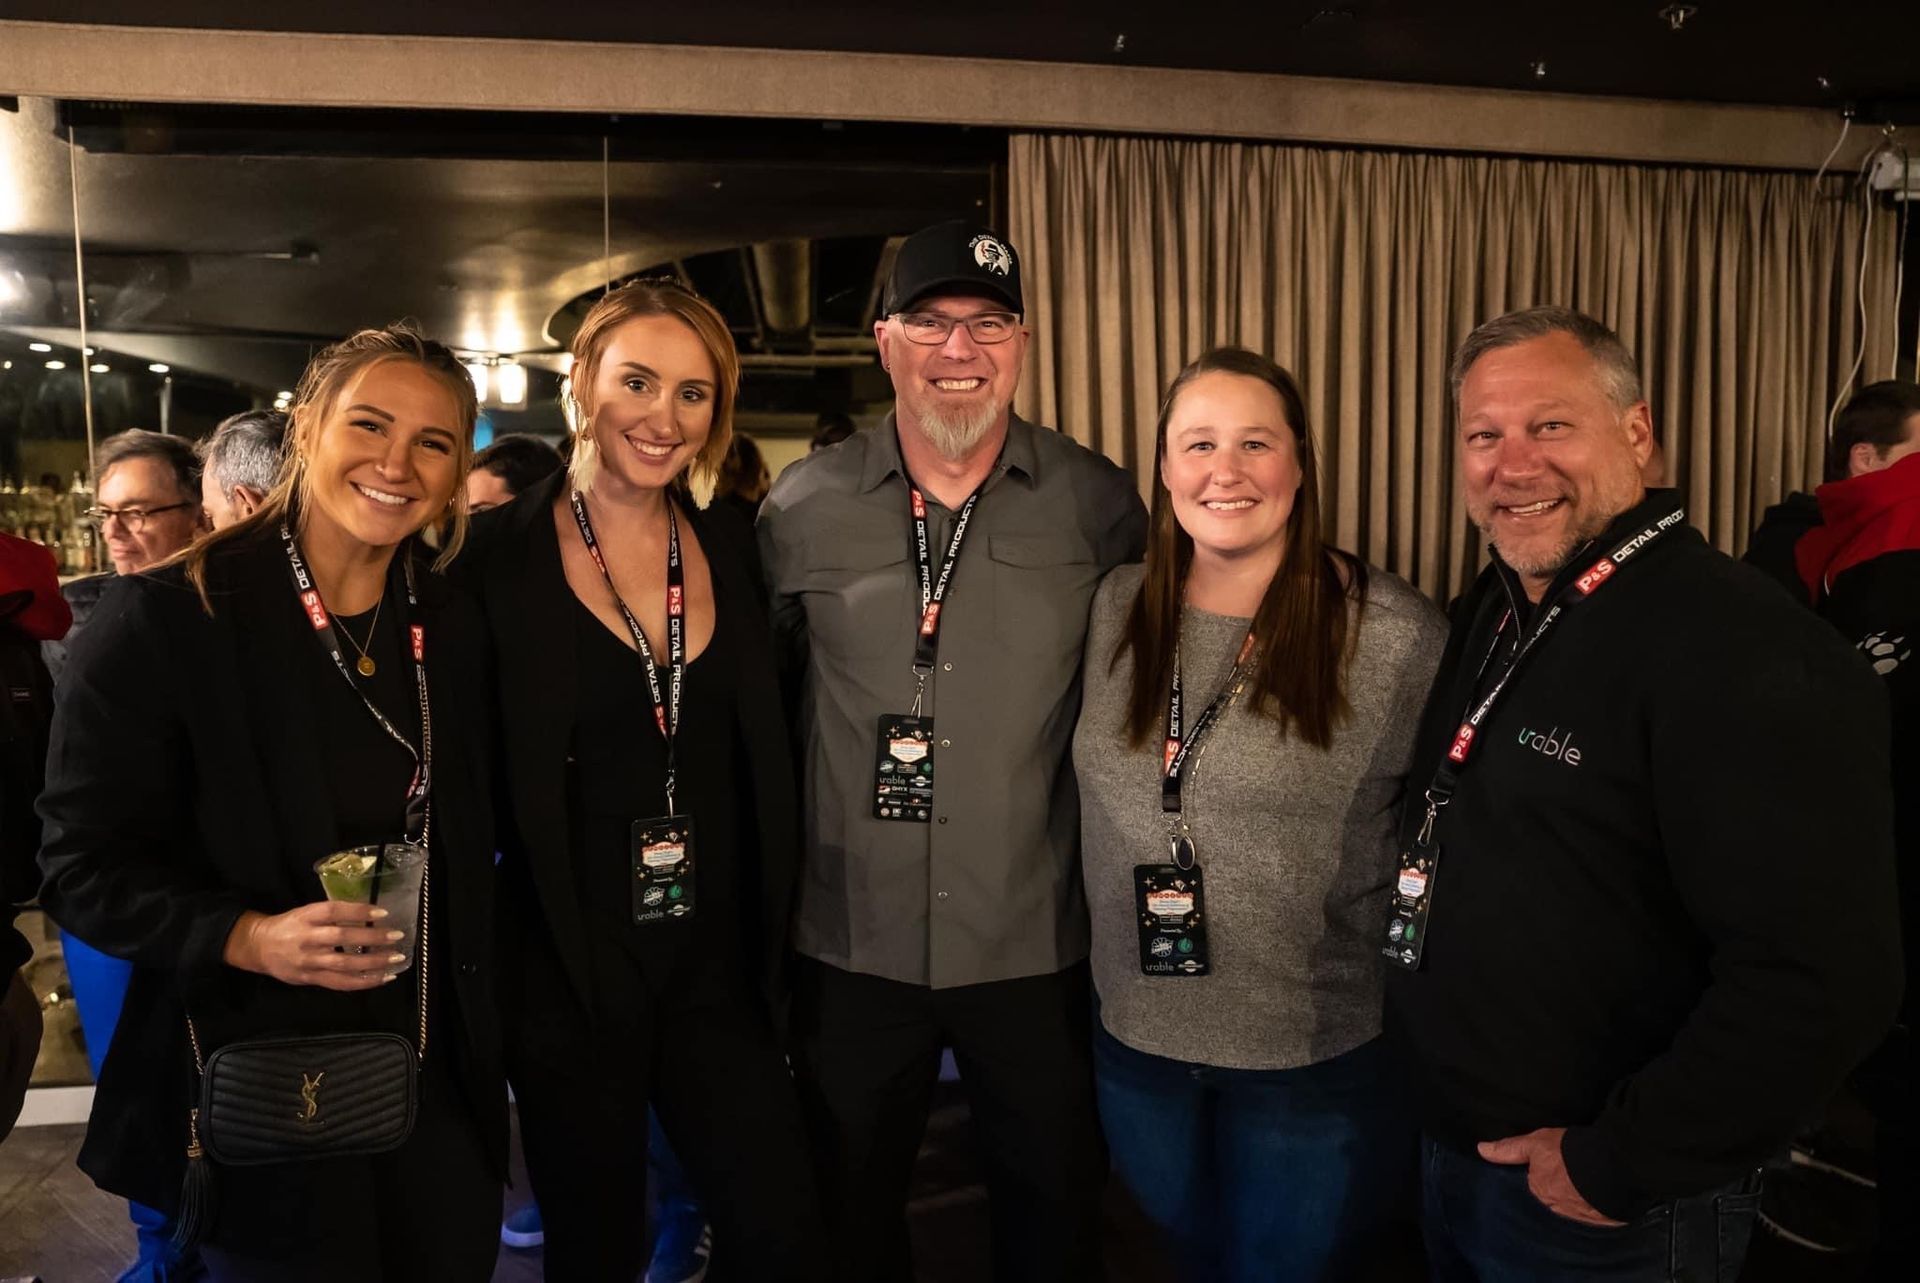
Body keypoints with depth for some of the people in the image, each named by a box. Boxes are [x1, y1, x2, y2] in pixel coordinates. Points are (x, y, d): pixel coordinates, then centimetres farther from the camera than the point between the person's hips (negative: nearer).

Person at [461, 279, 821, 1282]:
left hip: (717, 964, 3)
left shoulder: (733, 547, 2)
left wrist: (774, 939, 6)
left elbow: (765, 758, 8)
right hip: (567, 972, -2)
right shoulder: (501, 555, -8)